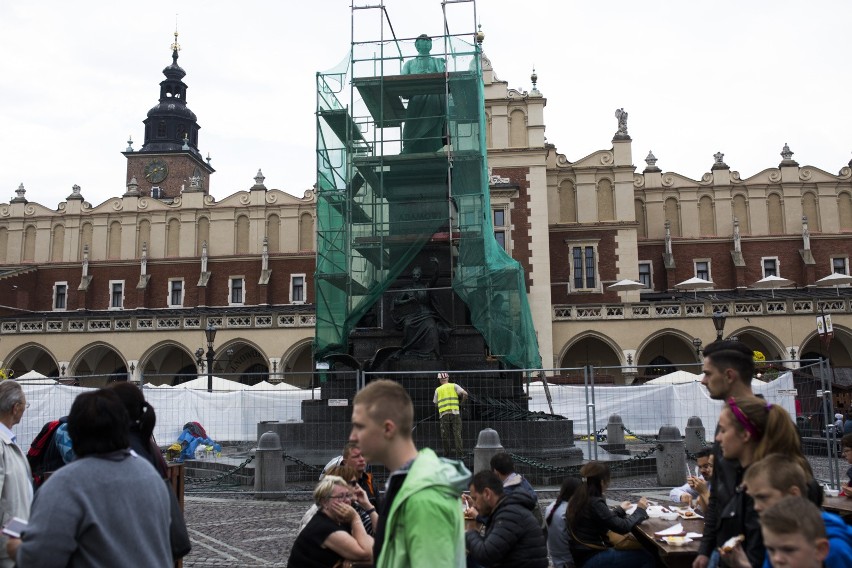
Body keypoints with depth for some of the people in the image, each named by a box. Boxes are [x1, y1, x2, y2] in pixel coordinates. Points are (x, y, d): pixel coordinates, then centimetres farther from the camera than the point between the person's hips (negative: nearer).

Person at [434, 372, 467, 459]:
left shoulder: (438, 390, 11)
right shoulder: (454, 386, 8)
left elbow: (435, 403, 13)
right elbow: (465, 394, -4)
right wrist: (461, 401, 13)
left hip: (443, 414, 1)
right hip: (455, 413, -1)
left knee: (445, 436, 7)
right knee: (457, 435, 0)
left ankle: (447, 455, 10)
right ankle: (458, 455, -5)